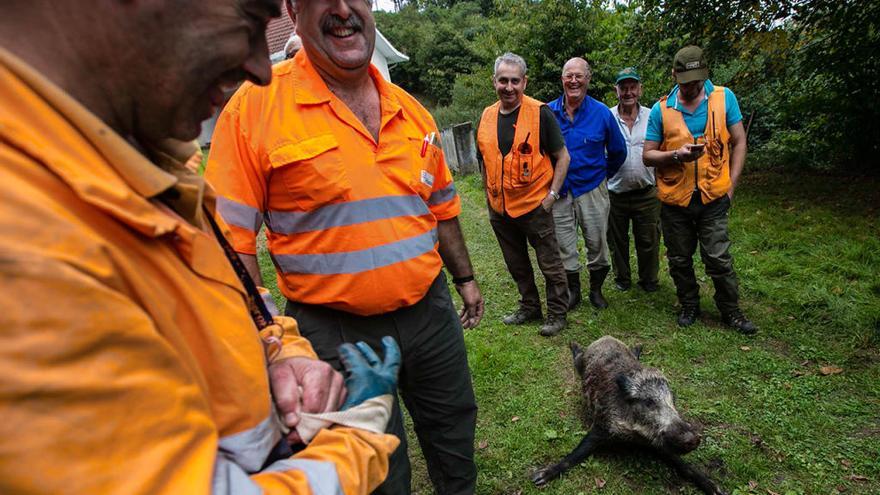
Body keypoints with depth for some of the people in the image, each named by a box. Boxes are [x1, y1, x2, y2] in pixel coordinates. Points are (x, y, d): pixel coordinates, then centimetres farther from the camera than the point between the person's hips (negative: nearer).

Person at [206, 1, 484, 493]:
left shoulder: (411, 110, 4)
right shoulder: (255, 106, -12)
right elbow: (232, 238, -12)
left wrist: (465, 278, 18)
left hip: (430, 309, 5)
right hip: (336, 330, -4)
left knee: (454, 433, 25)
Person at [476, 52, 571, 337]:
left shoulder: (540, 113, -10)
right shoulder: (487, 116, 5)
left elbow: (562, 157, -5)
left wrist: (552, 194, -11)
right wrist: (489, 196, 13)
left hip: (534, 205, -5)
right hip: (499, 208, 5)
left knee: (550, 264, 7)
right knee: (516, 265, 18)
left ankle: (556, 314, 24)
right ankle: (529, 307, 37)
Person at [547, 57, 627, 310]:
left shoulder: (602, 113, -4)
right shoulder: (548, 112, -3)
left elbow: (618, 152, 10)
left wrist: (603, 175, 14)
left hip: (592, 189, 0)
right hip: (558, 190, 1)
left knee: (597, 243, 7)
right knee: (564, 244, 8)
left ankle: (596, 289, 27)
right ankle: (573, 290, 25)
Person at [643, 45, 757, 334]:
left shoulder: (724, 98, 0)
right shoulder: (661, 109, -2)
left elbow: (739, 142, 5)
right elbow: (648, 156, 0)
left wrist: (731, 184, -2)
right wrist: (677, 155, -19)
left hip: (713, 198, -1)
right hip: (674, 200, 1)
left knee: (719, 259, 1)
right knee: (679, 260, 13)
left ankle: (731, 311, 22)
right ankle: (689, 306, 33)